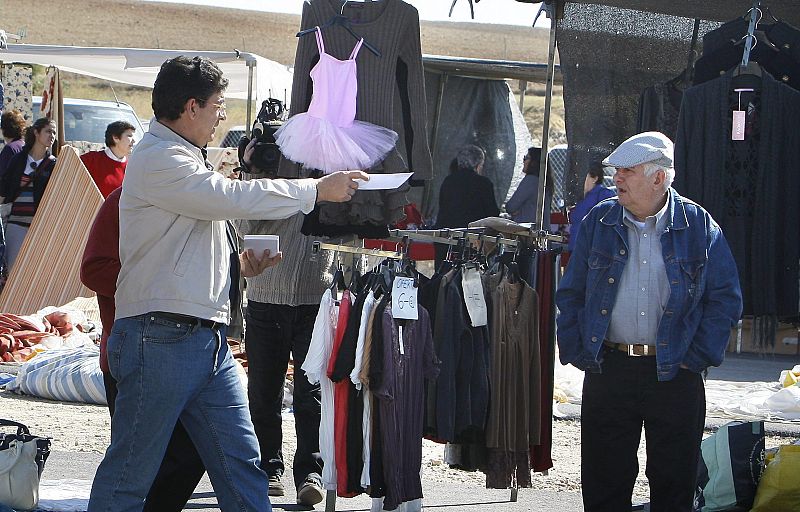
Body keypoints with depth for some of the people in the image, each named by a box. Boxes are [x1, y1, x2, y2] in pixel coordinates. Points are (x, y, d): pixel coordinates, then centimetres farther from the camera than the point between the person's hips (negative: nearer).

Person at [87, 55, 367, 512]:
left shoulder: (185, 159, 22)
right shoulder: (158, 159, -11)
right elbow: (234, 197, -19)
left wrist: (241, 259, 15)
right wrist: (319, 189, -11)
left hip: (208, 339, 10)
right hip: (160, 340, -10)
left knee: (241, 465, 6)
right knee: (131, 474, -3)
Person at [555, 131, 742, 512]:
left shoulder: (698, 225, -1)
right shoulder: (598, 222, 5)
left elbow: (726, 298, 1)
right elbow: (570, 293, 9)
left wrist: (697, 357, -7)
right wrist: (577, 352, -1)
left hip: (675, 376, -2)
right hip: (608, 370, 2)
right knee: (603, 481, 5)